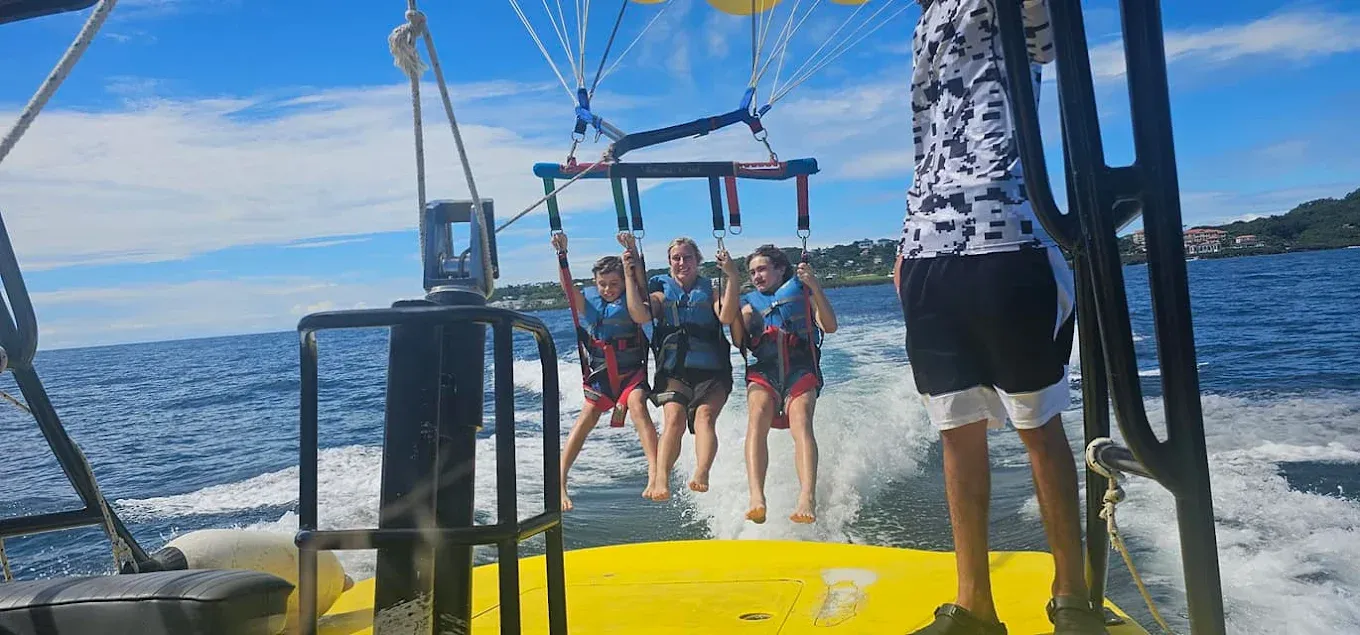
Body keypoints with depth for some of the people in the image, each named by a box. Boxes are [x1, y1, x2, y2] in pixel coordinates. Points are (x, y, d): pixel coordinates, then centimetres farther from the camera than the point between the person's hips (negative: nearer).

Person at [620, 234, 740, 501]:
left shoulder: (710, 290, 13)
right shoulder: (661, 293, 15)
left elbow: (727, 317, -9)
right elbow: (640, 315, -7)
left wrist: (732, 278, -18)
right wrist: (630, 276, -9)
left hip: (711, 371, 0)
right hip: (673, 371, 0)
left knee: (704, 416, -26)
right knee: (674, 419, -23)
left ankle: (702, 474, -44)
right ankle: (661, 481, -36)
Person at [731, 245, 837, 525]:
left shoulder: (801, 291, 18)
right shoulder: (750, 302, 25)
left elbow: (829, 326, 2)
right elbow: (740, 340, 9)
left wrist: (815, 286, -8)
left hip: (800, 370, -1)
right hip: (763, 372, 1)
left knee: (801, 422, -29)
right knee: (757, 420, -29)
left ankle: (807, 499, -44)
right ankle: (756, 498, -43)